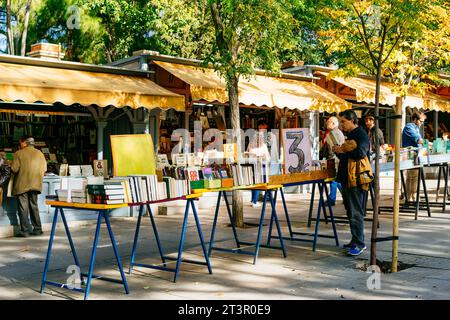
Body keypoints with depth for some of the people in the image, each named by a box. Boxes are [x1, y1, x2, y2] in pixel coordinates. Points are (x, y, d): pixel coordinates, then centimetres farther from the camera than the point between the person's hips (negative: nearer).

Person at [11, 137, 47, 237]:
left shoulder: (19, 153, -7)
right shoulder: (40, 153, 4)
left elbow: (14, 169, -11)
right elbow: (44, 169, 2)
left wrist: (19, 172, 11)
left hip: (22, 185, -4)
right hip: (35, 184, 4)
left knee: (23, 207, 2)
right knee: (34, 206, 14)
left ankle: (25, 230, 0)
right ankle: (37, 229, 16)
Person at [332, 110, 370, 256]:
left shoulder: (361, 134, -10)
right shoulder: (349, 135, 19)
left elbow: (361, 152, -26)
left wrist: (343, 150, -17)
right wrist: (338, 151, 7)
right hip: (346, 178, 10)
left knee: (355, 212, -8)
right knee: (350, 211, 13)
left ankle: (359, 243, -3)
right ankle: (355, 240, 21)